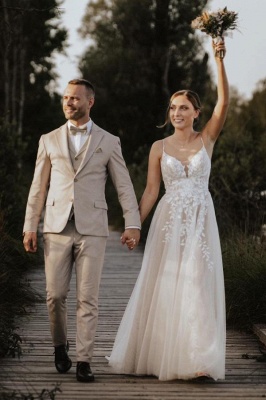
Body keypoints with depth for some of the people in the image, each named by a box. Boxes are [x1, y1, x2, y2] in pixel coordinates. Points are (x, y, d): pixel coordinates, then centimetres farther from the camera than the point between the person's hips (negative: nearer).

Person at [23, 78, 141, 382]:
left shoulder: (109, 142, 7)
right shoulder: (49, 141, 10)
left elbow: (124, 186, 4)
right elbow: (38, 187, 10)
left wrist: (132, 224, -7)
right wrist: (30, 226, 4)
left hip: (92, 230, -1)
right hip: (57, 228, 2)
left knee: (87, 298, -3)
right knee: (55, 295, 2)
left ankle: (83, 361, 2)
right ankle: (60, 345, 27)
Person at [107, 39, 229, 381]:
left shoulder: (207, 139, 4)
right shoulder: (159, 147, 5)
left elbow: (224, 102, -9)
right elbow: (151, 191, 5)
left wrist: (219, 60, -17)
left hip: (201, 221, 0)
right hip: (168, 221, 1)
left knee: (198, 287, -3)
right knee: (162, 287, 2)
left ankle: (197, 362, 1)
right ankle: (155, 357, 12)